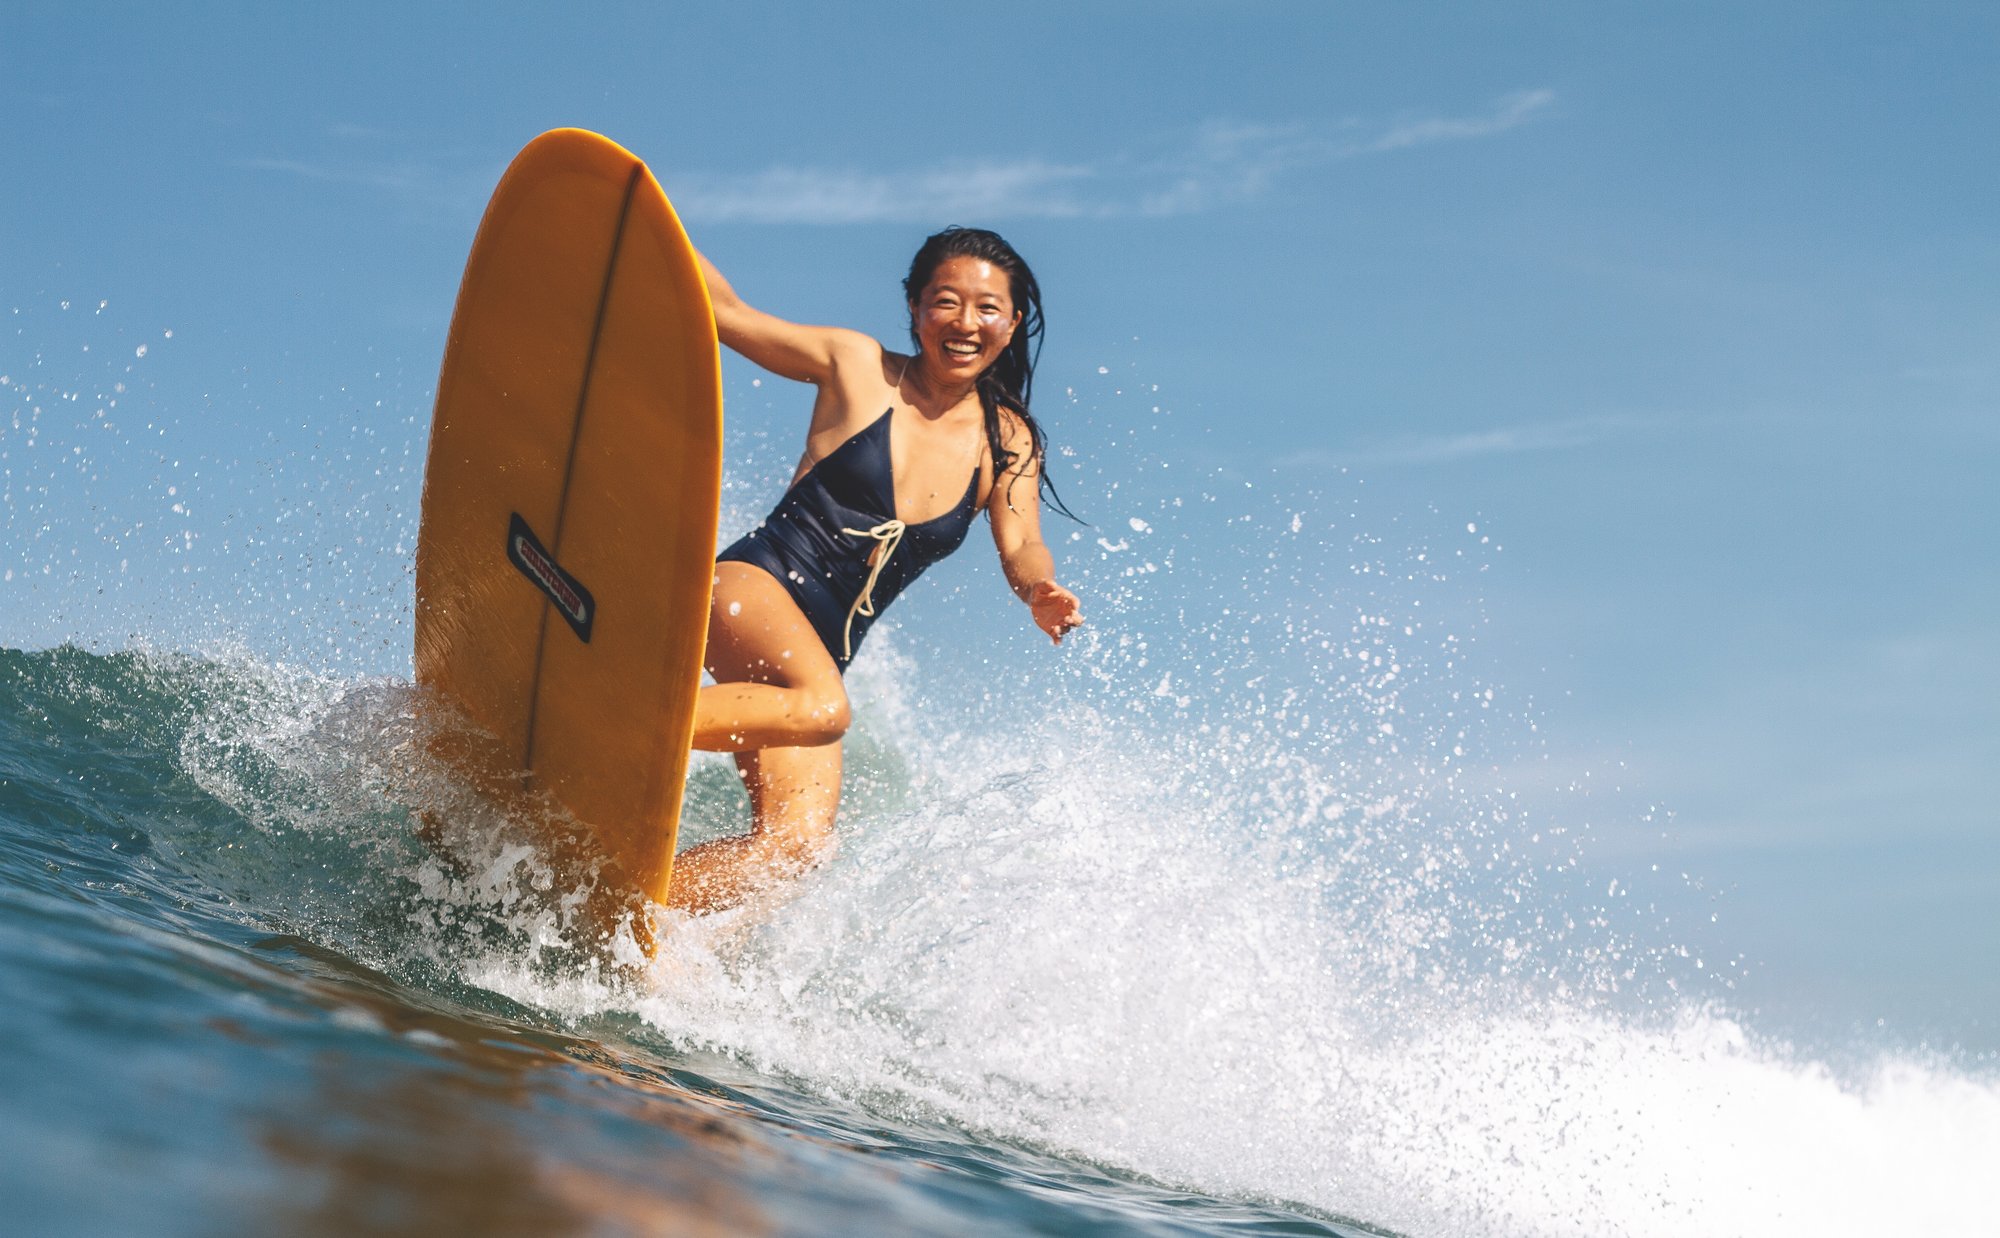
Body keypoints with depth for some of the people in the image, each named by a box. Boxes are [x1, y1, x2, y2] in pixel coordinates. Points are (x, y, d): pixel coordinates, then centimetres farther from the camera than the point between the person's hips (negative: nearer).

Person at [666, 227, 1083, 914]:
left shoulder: (1009, 442, 10)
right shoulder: (857, 366, 1)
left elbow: (1020, 547, -3)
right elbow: (727, 312, 5)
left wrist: (1042, 593, -27)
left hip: (815, 654, 5)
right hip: (755, 584, -4)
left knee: (796, 841, -14)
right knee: (822, 707, -36)